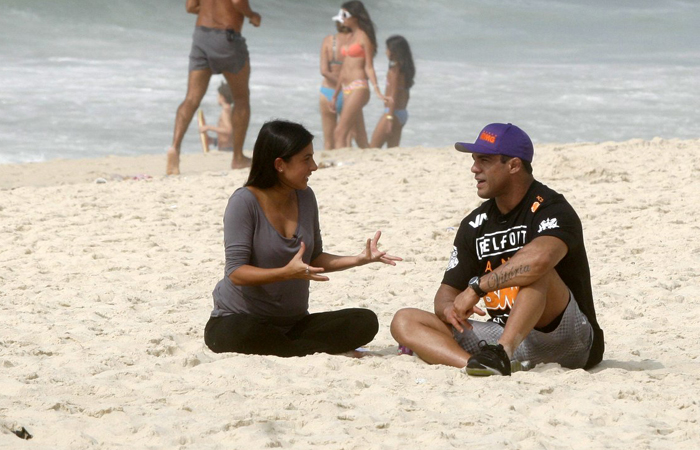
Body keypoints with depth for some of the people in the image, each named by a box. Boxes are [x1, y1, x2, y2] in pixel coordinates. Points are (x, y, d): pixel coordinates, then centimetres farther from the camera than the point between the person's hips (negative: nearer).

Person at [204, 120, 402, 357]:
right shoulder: (245, 202, -15)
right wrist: (288, 273, -34)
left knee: (365, 322, -14)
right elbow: (236, 272, -20)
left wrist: (358, 259, -2)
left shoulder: (305, 197, 6)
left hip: (293, 322, 6)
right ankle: (318, 351, -20)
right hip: (239, 318, -6)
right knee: (244, 334, -42)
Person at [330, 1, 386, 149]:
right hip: (347, 90, 9)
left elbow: (369, 67, -10)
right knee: (361, 138, 8)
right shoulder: (350, 36, 18)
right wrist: (335, 95, 25)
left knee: (339, 135, -16)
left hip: (358, 88, -9)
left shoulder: (364, 37, -6)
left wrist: (377, 91, -22)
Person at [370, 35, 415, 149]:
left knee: (374, 147, -5)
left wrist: (389, 117, -21)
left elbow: (394, 96, -19)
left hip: (392, 113, -9)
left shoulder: (395, 70, -15)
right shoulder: (406, 69, 11)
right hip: (403, 113, 9)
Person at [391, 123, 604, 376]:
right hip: (502, 334, 7)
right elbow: (447, 291, 12)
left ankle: (500, 355, -48)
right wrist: (449, 308, -14)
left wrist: (476, 288, -28)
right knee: (404, 322, -7)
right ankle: (474, 364, -35)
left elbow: (541, 258, -35)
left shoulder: (551, 210, -12)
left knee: (535, 273, -32)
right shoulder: (475, 225, 11)